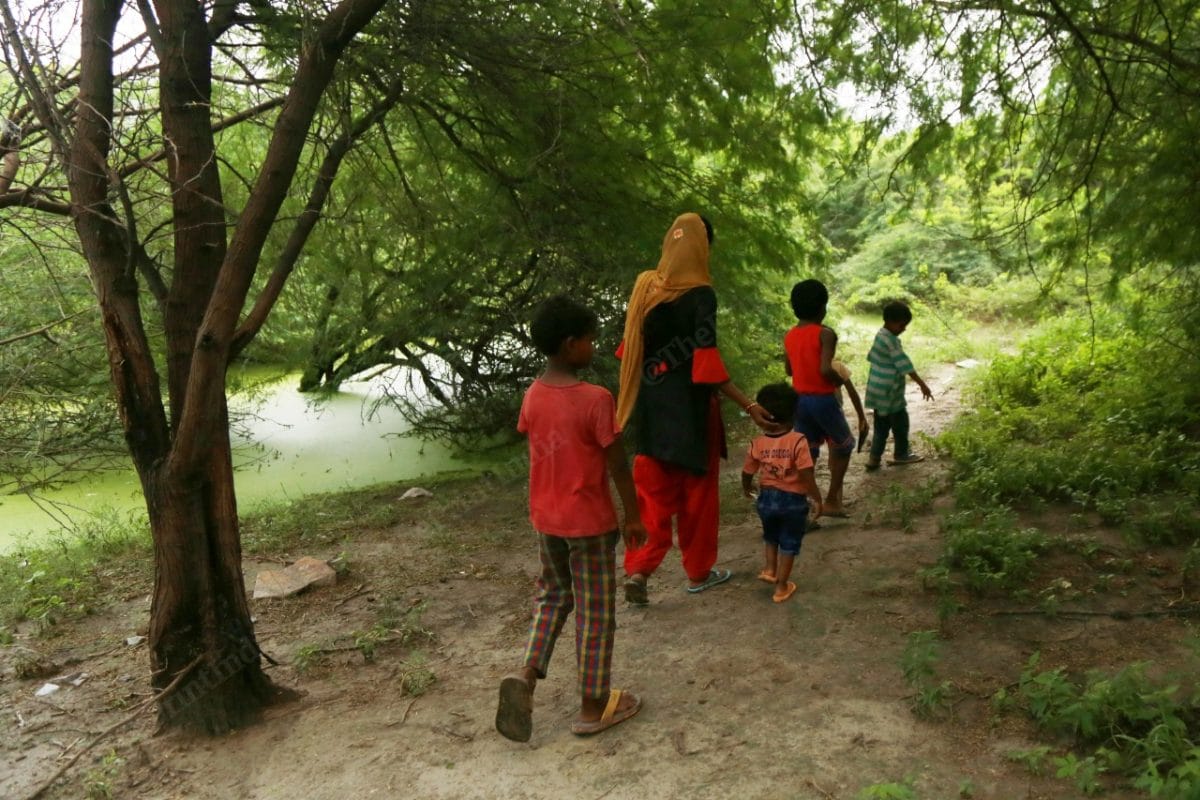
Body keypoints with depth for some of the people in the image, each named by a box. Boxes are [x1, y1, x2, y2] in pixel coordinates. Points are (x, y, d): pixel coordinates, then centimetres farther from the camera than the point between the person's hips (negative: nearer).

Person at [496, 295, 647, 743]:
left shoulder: (532, 397, -2)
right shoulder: (595, 400, -20)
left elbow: (537, 453, 8)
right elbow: (618, 466, -15)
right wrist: (634, 517, -3)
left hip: (545, 520, 6)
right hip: (590, 522, -6)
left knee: (552, 596, 24)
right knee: (595, 612, 9)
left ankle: (526, 675, 7)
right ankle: (593, 707, 21)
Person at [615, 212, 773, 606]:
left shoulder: (644, 285, 2)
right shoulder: (700, 295, -15)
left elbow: (631, 348, 8)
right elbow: (707, 364, -20)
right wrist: (748, 404, -18)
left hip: (651, 406, 5)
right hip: (690, 409, -5)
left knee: (652, 493, 12)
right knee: (697, 492, 11)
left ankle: (637, 569, 1)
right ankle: (698, 572, 24)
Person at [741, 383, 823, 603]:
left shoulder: (758, 443, -7)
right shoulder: (798, 441, -18)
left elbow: (747, 472, 3)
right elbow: (806, 475, -21)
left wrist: (746, 488, 24)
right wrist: (817, 499, -8)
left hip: (766, 498, 3)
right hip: (793, 500, -3)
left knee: (770, 536, 30)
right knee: (789, 543, 12)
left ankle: (769, 569, 28)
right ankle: (781, 587, 19)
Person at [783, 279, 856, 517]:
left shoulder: (789, 336, 5)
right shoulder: (825, 333, -15)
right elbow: (826, 369, -25)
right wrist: (840, 380, -7)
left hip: (799, 399, 6)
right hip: (823, 399, -6)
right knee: (844, 445, 15)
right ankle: (832, 501, 15)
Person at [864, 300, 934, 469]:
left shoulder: (881, 335, 8)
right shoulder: (891, 340, -21)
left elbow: (871, 357, 19)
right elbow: (905, 365, -24)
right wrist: (922, 385, -22)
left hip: (879, 390, 9)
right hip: (888, 392, -9)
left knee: (882, 424, 14)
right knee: (900, 421, 8)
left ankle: (875, 457, 14)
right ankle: (901, 454, 24)